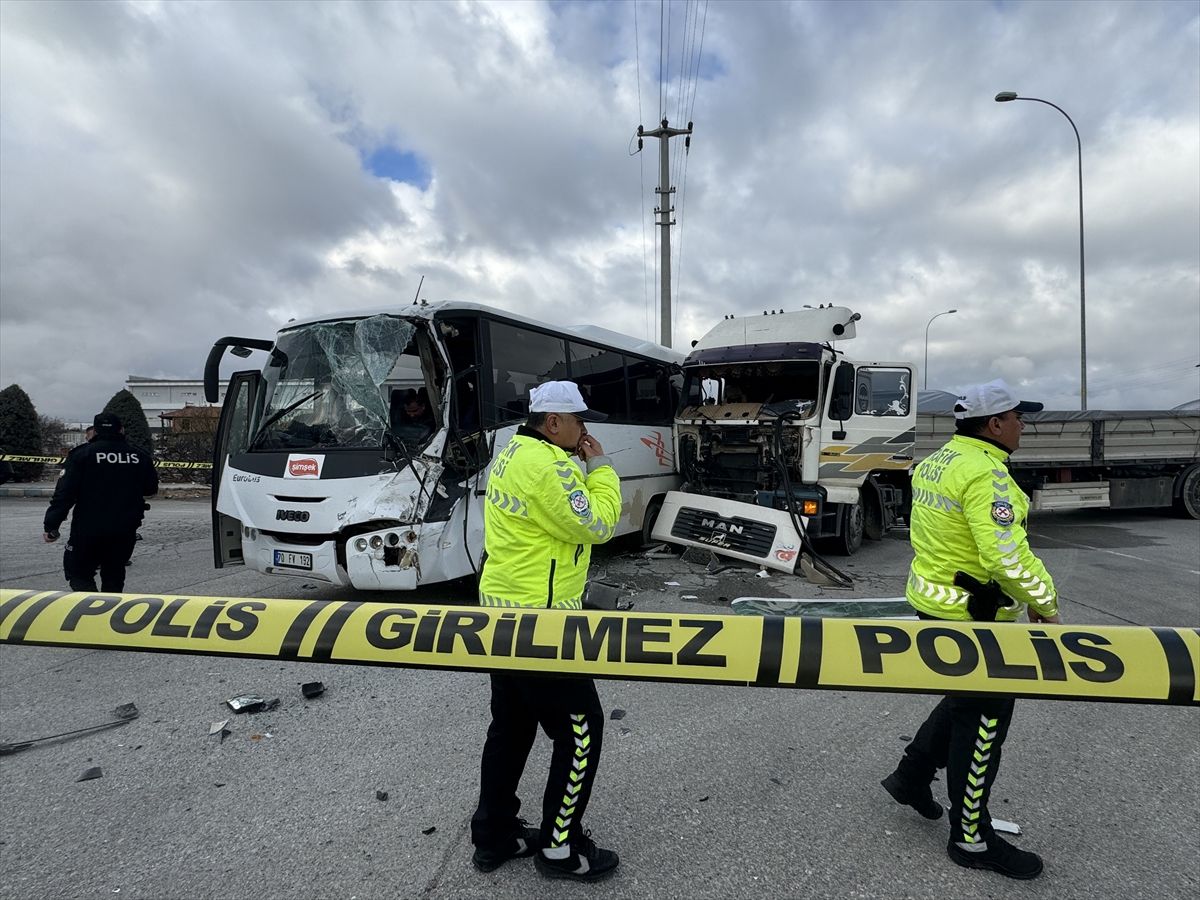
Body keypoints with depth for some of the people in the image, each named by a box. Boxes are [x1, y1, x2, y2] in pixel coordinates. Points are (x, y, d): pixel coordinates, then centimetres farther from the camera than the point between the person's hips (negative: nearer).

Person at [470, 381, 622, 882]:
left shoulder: (512, 454, 10)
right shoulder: (547, 465, -21)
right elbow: (597, 526, -17)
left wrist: (584, 467, 6)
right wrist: (600, 467, -6)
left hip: (504, 610, 10)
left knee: (511, 726, 20)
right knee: (581, 729, 5)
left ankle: (494, 836, 33)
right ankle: (561, 848, 19)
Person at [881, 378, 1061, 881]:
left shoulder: (935, 463, 8)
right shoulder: (984, 472, -22)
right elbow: (1008, 555, -28)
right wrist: (1045, 604, -13)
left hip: (935, 599, 9)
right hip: (972, 614, -9)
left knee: (969, 699, 26)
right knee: (983, 720, 5)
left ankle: (912, 777, 36)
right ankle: (972, 839, 22)